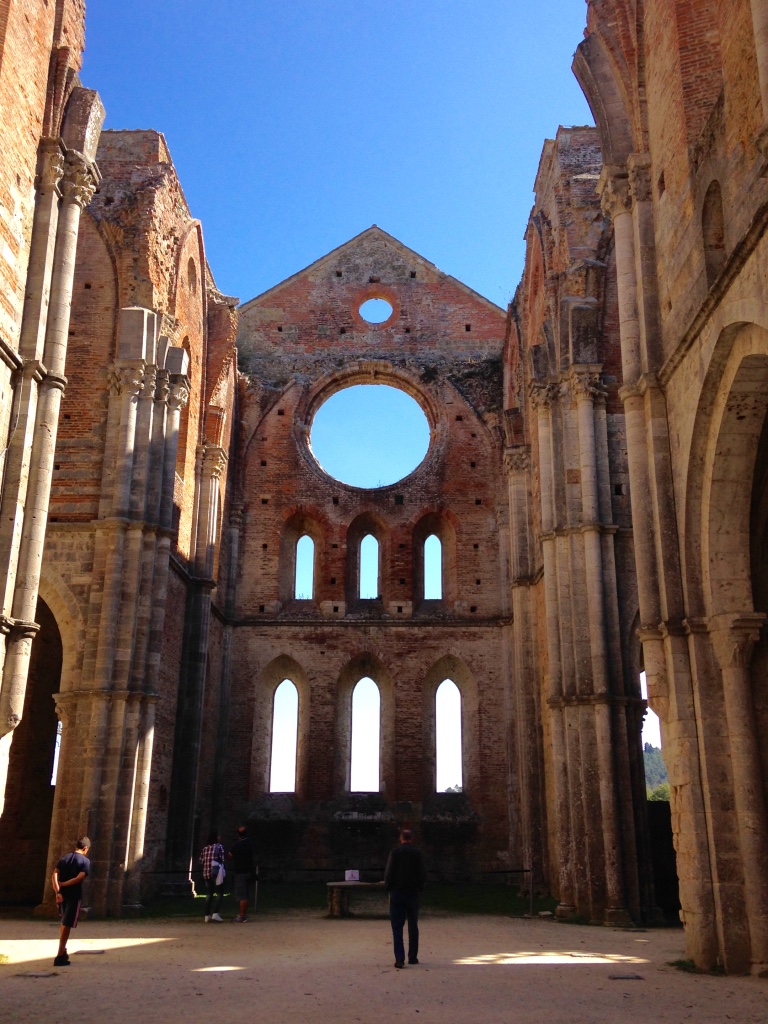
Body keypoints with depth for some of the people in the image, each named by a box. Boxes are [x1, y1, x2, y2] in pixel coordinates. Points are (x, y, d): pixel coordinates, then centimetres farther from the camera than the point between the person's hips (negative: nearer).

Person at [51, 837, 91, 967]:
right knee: (67, 925, -2)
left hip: (62, 895, 5)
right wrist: (62, 884, -7)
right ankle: (60, 956, -4)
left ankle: (63, 951, 32)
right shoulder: (85, 861, -2)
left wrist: (57, 891, -11)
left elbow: (54, 875, -2)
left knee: (64, 923, 23)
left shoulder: (64, 859, 12)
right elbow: (79, 878, -16)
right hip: (74, 896, -5)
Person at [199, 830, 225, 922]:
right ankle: (215, 913, -12)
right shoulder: (219, 846, -3)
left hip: (206, 873, 6)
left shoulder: (204, 848, 12)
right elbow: (221, 860, -9)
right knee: (220, 893, 1)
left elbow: (201, 862, 9)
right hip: (216, 872, -6)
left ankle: (207, 916, 11)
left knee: (209, 894, 13)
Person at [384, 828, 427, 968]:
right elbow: (423, 874, -1)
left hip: (396, 893, -2)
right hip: (413, 893, 2)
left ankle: (399, 958, -11)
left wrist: (388, 888, 4)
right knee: (413, 926, 13)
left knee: (397, 926, -1)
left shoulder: (395, 852, -6)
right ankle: (412, 957, 16)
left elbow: (388, 873, -8)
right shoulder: (418, 853, -1)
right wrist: (419, 887, 12)